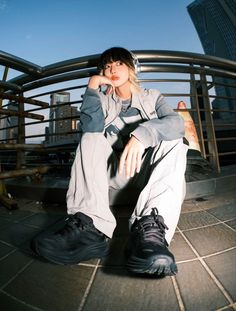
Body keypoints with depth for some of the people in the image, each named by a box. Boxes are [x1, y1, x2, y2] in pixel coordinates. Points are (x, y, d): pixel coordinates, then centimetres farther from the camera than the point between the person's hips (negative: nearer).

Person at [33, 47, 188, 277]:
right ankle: (90, 226, -39)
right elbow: (91, 126, -10)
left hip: (148, 170, 0)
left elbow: (176, 121, -12)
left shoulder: (152, 97, 13)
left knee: (173, 142, -24)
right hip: (116, 170, 1)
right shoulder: (104, 101, 15)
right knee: (91, 138, -20)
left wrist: (141, 135, -29)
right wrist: (93, 86, -9)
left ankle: (151, 227, -44)